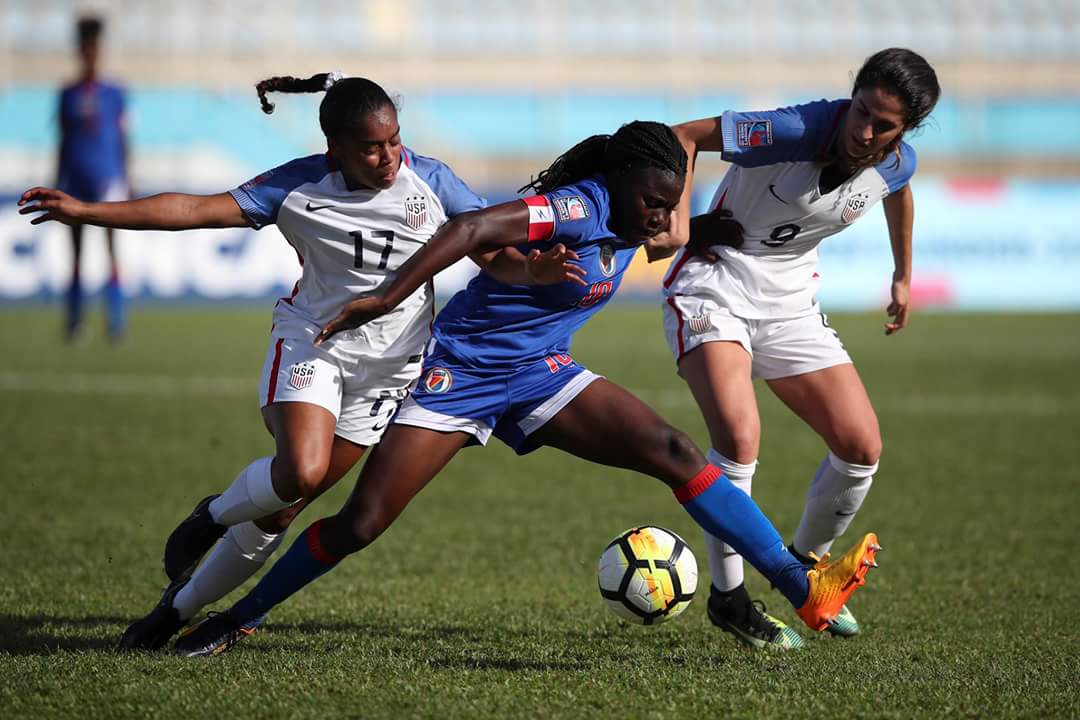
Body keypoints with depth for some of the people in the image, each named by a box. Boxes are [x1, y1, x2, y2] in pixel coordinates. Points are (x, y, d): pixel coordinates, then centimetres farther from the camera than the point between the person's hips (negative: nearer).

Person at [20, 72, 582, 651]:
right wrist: (86, 212, -21)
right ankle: (212, 517, 4)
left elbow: (494, 256, -5)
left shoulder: (430, 181, -8)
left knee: (283, 506, 2)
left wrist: (533, 271, -29)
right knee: (300, 471, -29)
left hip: (389, 362, 2)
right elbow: (195, 209, -14)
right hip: (313, 339, -1)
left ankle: (180, 608, 19)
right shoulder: (300, 187, -12)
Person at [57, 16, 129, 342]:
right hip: (76, 178, 2)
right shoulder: (68, 95, 9)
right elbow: (63, 142, 12)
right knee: (76, 253, 6)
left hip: (107, 178, -2)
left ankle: (116, 321, -11)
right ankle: (74, 320, 12)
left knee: (112, 250, -11)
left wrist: (126, 183, 2)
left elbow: (123, 141, 6)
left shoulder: (114, 95, 4)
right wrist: (57, 186, 10)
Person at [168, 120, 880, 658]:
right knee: (359, 525, -9)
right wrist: (387, 299, -42)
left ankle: (806, 588, -14)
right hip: (462, 371, -7)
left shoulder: (626, 217, 1)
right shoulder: (581, 207, -25)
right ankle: (239, 618, 14)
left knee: (676, 453, -11)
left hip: (539, 375, 7)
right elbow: (471, 228, -37)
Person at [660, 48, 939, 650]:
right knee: (739, 434, -28)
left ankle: (803, 565, 26)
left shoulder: (897, 164, -7)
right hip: (712, 287, -6)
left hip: (790, 301, 6)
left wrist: (903, 276, 31)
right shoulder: (796, 132, -27)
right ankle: (728, 595, -10)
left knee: (863, 447, -1)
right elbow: (682, 138, -20)